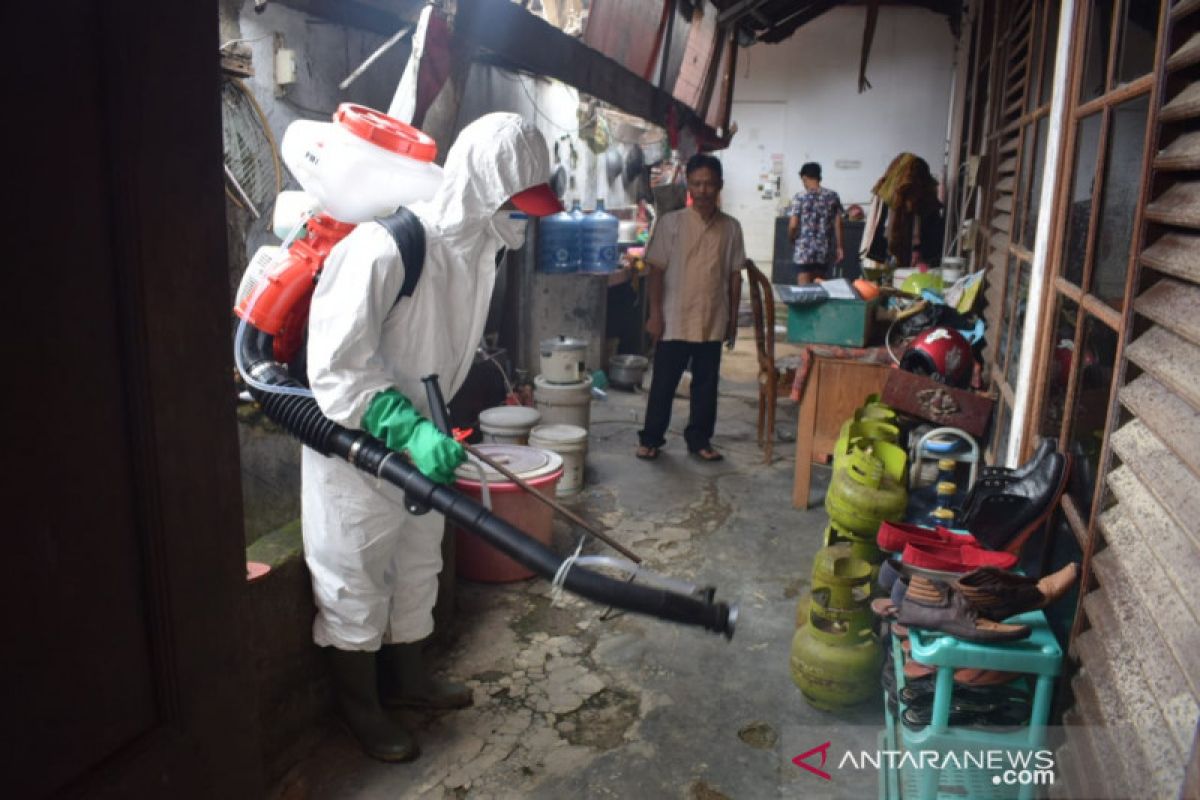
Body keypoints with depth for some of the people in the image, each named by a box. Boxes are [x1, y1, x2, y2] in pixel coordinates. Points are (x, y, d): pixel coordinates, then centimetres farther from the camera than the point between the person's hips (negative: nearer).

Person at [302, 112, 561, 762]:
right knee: (358, 579, 8)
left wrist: (429, 426, 11)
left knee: (418, 566, 20)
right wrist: (409, 431, -36)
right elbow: (337, 368, -28)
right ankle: (360, 707, 30)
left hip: (416, 439, 8)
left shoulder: (477, 246, -2)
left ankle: (406, 676, 42)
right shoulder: (382, 248, -29)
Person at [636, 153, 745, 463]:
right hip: (675, 321, -2)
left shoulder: (730, 227, 4)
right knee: (663, 383, 5)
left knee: (706, 384, 11)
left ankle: (699, 439, 24)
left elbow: (734, 275, 8)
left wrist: (733, 318, 7)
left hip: (713, 322, 3)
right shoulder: (671, 222, -4)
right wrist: (654, 314, -9)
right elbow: (657, 270, -5)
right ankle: (651, 438, 19)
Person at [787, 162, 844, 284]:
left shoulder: (800, 198, -6)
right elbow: (837, 224, 3)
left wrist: (791, 239, 11)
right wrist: (839, 247, 8)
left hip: (804, 250, -4)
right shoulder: (833, 196, 5)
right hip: (825, 250, 4)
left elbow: (793, 225, -9)